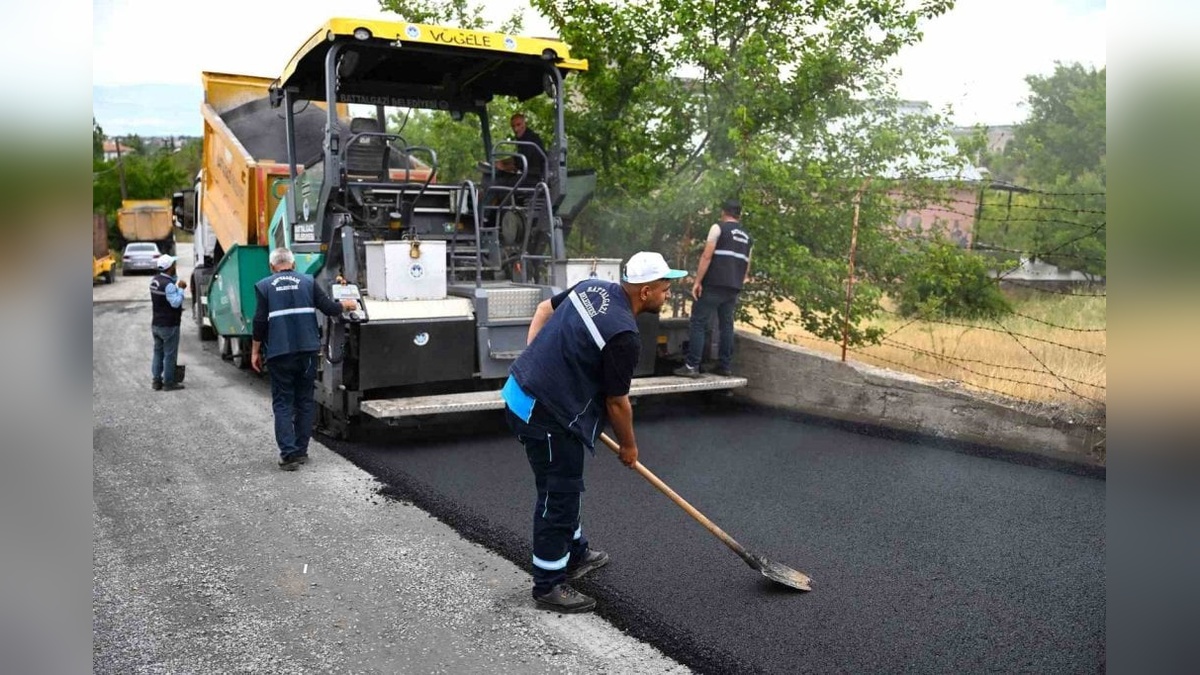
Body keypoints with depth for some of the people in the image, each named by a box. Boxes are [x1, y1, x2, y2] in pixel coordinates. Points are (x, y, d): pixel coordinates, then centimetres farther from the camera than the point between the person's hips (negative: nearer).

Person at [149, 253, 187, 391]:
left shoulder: (154, 280, 6)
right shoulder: (169, 284, -22)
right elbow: (176, 302, -27)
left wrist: (177, 284, -1)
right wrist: (180, 288, -19)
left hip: (156, 323, 9)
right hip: (169, 325, -9)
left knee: (158, 352, 16)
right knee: (170, 354, 1)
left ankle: (156, 381, 20)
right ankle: (169, 383, 6)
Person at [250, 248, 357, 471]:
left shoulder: (264, 286, 3)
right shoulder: (308, 282, 6)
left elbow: (260, 322, -1)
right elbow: (329, 308, 4)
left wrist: (255, 351, 7)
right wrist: (346, 305, 24)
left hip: (279, 353, -2)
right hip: (307, 351, 2)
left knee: (282, 403, 4)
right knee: (305, 401, 13)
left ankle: (289, 454, -5)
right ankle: (301, 451, 17)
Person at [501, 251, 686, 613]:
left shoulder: (594, 286, 2)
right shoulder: (624, 336, -22)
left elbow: (544, 309, 16)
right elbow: (616, 402, -11)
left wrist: (534, 363, 15)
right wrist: (628, 446, 6)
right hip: (545, 414, -10)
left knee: (565, 486, 24)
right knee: (559, 496, 4)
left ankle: (575, 554, 42)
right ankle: (548, 586, 18)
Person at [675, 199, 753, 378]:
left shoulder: (718, 228, -1)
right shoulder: (747, 237, 18)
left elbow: (707, 256, -10)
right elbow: (747, 267, 20)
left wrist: (697, 281, -10)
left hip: (714, 285, -6)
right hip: (733, 288, 6)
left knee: (697, 323, -4)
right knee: (726, 325, 13)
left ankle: (692, 366, -9)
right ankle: (725, 366, 13)